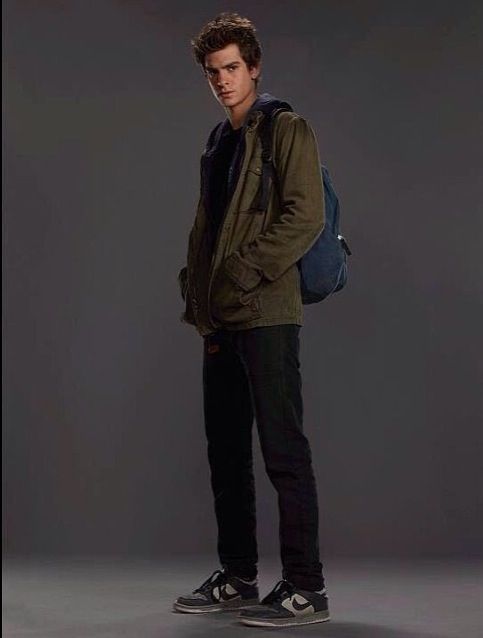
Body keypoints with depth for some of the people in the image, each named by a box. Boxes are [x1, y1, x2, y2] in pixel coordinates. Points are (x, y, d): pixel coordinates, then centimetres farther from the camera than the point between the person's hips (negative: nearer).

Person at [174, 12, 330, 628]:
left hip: (266, 316, -8)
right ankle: (237, 577, 20)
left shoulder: (286, 128, -2)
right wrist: (197, 299, 12)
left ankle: (306, 587, -3)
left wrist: (242, 273, -15)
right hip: (220, 321, 8)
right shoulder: (218, 143, 22)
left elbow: (306, 216, -13)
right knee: (226, 452, 11)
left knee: (283, 450, -8)